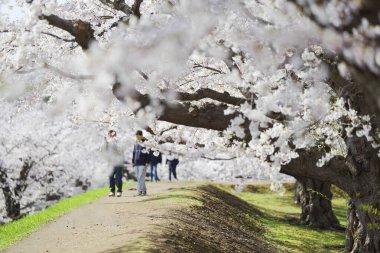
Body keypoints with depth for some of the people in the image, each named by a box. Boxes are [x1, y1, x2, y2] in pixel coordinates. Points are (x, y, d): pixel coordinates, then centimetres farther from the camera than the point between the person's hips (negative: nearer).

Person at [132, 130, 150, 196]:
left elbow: (147, 153, -7)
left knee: (141, 177, -12)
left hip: (143, 163, -7)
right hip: (136, 163, 7)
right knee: (138, 177, 7)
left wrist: (147, 162, -12)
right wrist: (133, 161, 18)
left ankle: (140, 190, -14)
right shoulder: (135, 144, 15)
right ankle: (144, 190, 13)